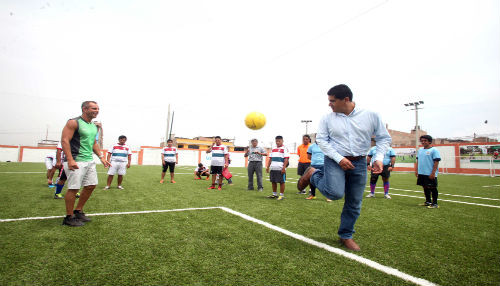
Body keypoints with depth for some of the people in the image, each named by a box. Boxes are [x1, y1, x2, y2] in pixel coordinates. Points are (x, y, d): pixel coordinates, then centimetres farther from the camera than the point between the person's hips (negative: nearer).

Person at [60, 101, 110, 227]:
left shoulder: (94, 126, 16)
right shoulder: (73, 123, -9)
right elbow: (64, 140, -15)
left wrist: (101, 157, 16)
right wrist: (70, 160, -24)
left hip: (89, 161, 9)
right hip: (76, 162, -8)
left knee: (91, 186, 11)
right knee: (74, 188, -3)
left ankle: (78, 211, 28)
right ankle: (69, 217, 11)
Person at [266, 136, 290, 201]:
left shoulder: (285, 149, -2)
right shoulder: (273, 149, 17)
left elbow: (286, 159, -9)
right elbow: (270, 159, 20)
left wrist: (284, 168, -16)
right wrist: (268, 167, 14)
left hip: (280, 169, -6)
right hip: (273, 169, 6)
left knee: (281, 182, 0)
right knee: (273, 181, 11)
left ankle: (282, 195, 8)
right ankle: (274, 194, 23)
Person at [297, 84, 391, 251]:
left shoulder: (370, 116, -3)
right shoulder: (327, 119, -3)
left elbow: (384, 138, 5)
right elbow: (321, 140, -4)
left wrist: (378, 158, -10)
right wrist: (339, 158, -14)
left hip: (359, 163, 2)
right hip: (334, 162, -2)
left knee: (354, 203, 8)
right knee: (335, 193, -26)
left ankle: (346, 236, 29)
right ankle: (313, 175, 5)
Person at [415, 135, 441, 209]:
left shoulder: (434, 150, -8)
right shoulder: (420, 150, 13)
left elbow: (436, 162, -13)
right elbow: (418, 160, 18)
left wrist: (433, 173, -17)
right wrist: (416, 170, 12)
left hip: (430, 174, -7)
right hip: (421, 173, 7)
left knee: (432, 188, 0)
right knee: (425, 187, 14)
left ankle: (435, 203, 9)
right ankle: (428, 202, 26)